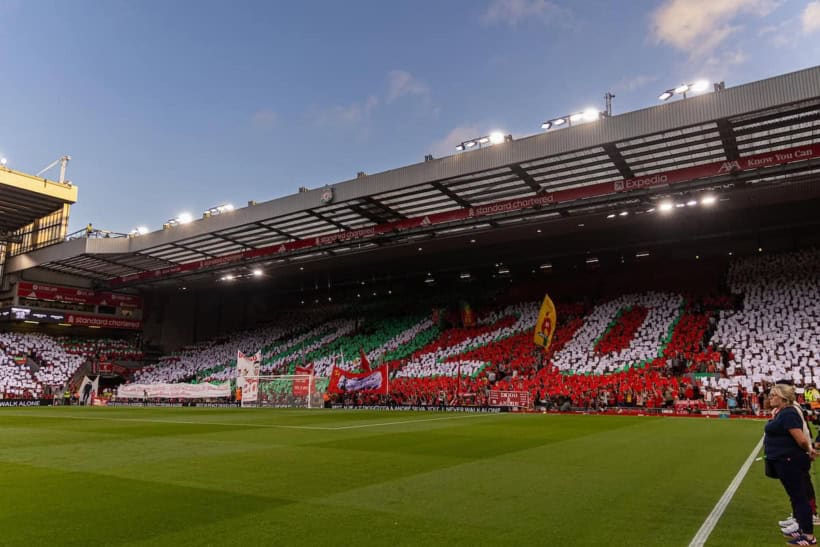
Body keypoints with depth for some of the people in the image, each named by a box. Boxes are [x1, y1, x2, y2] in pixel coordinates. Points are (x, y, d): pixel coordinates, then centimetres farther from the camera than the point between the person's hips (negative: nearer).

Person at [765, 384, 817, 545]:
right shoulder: (781, 413, 11)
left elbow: (801, 439, -24)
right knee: (796, 496, 18)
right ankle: (802, 529, 29)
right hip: (785, 461, 11)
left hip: (790, 462, -11)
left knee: (799, 496, -3)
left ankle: (809, 536, 4)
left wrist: (809, 450, -7)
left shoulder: (788, 414, -20)